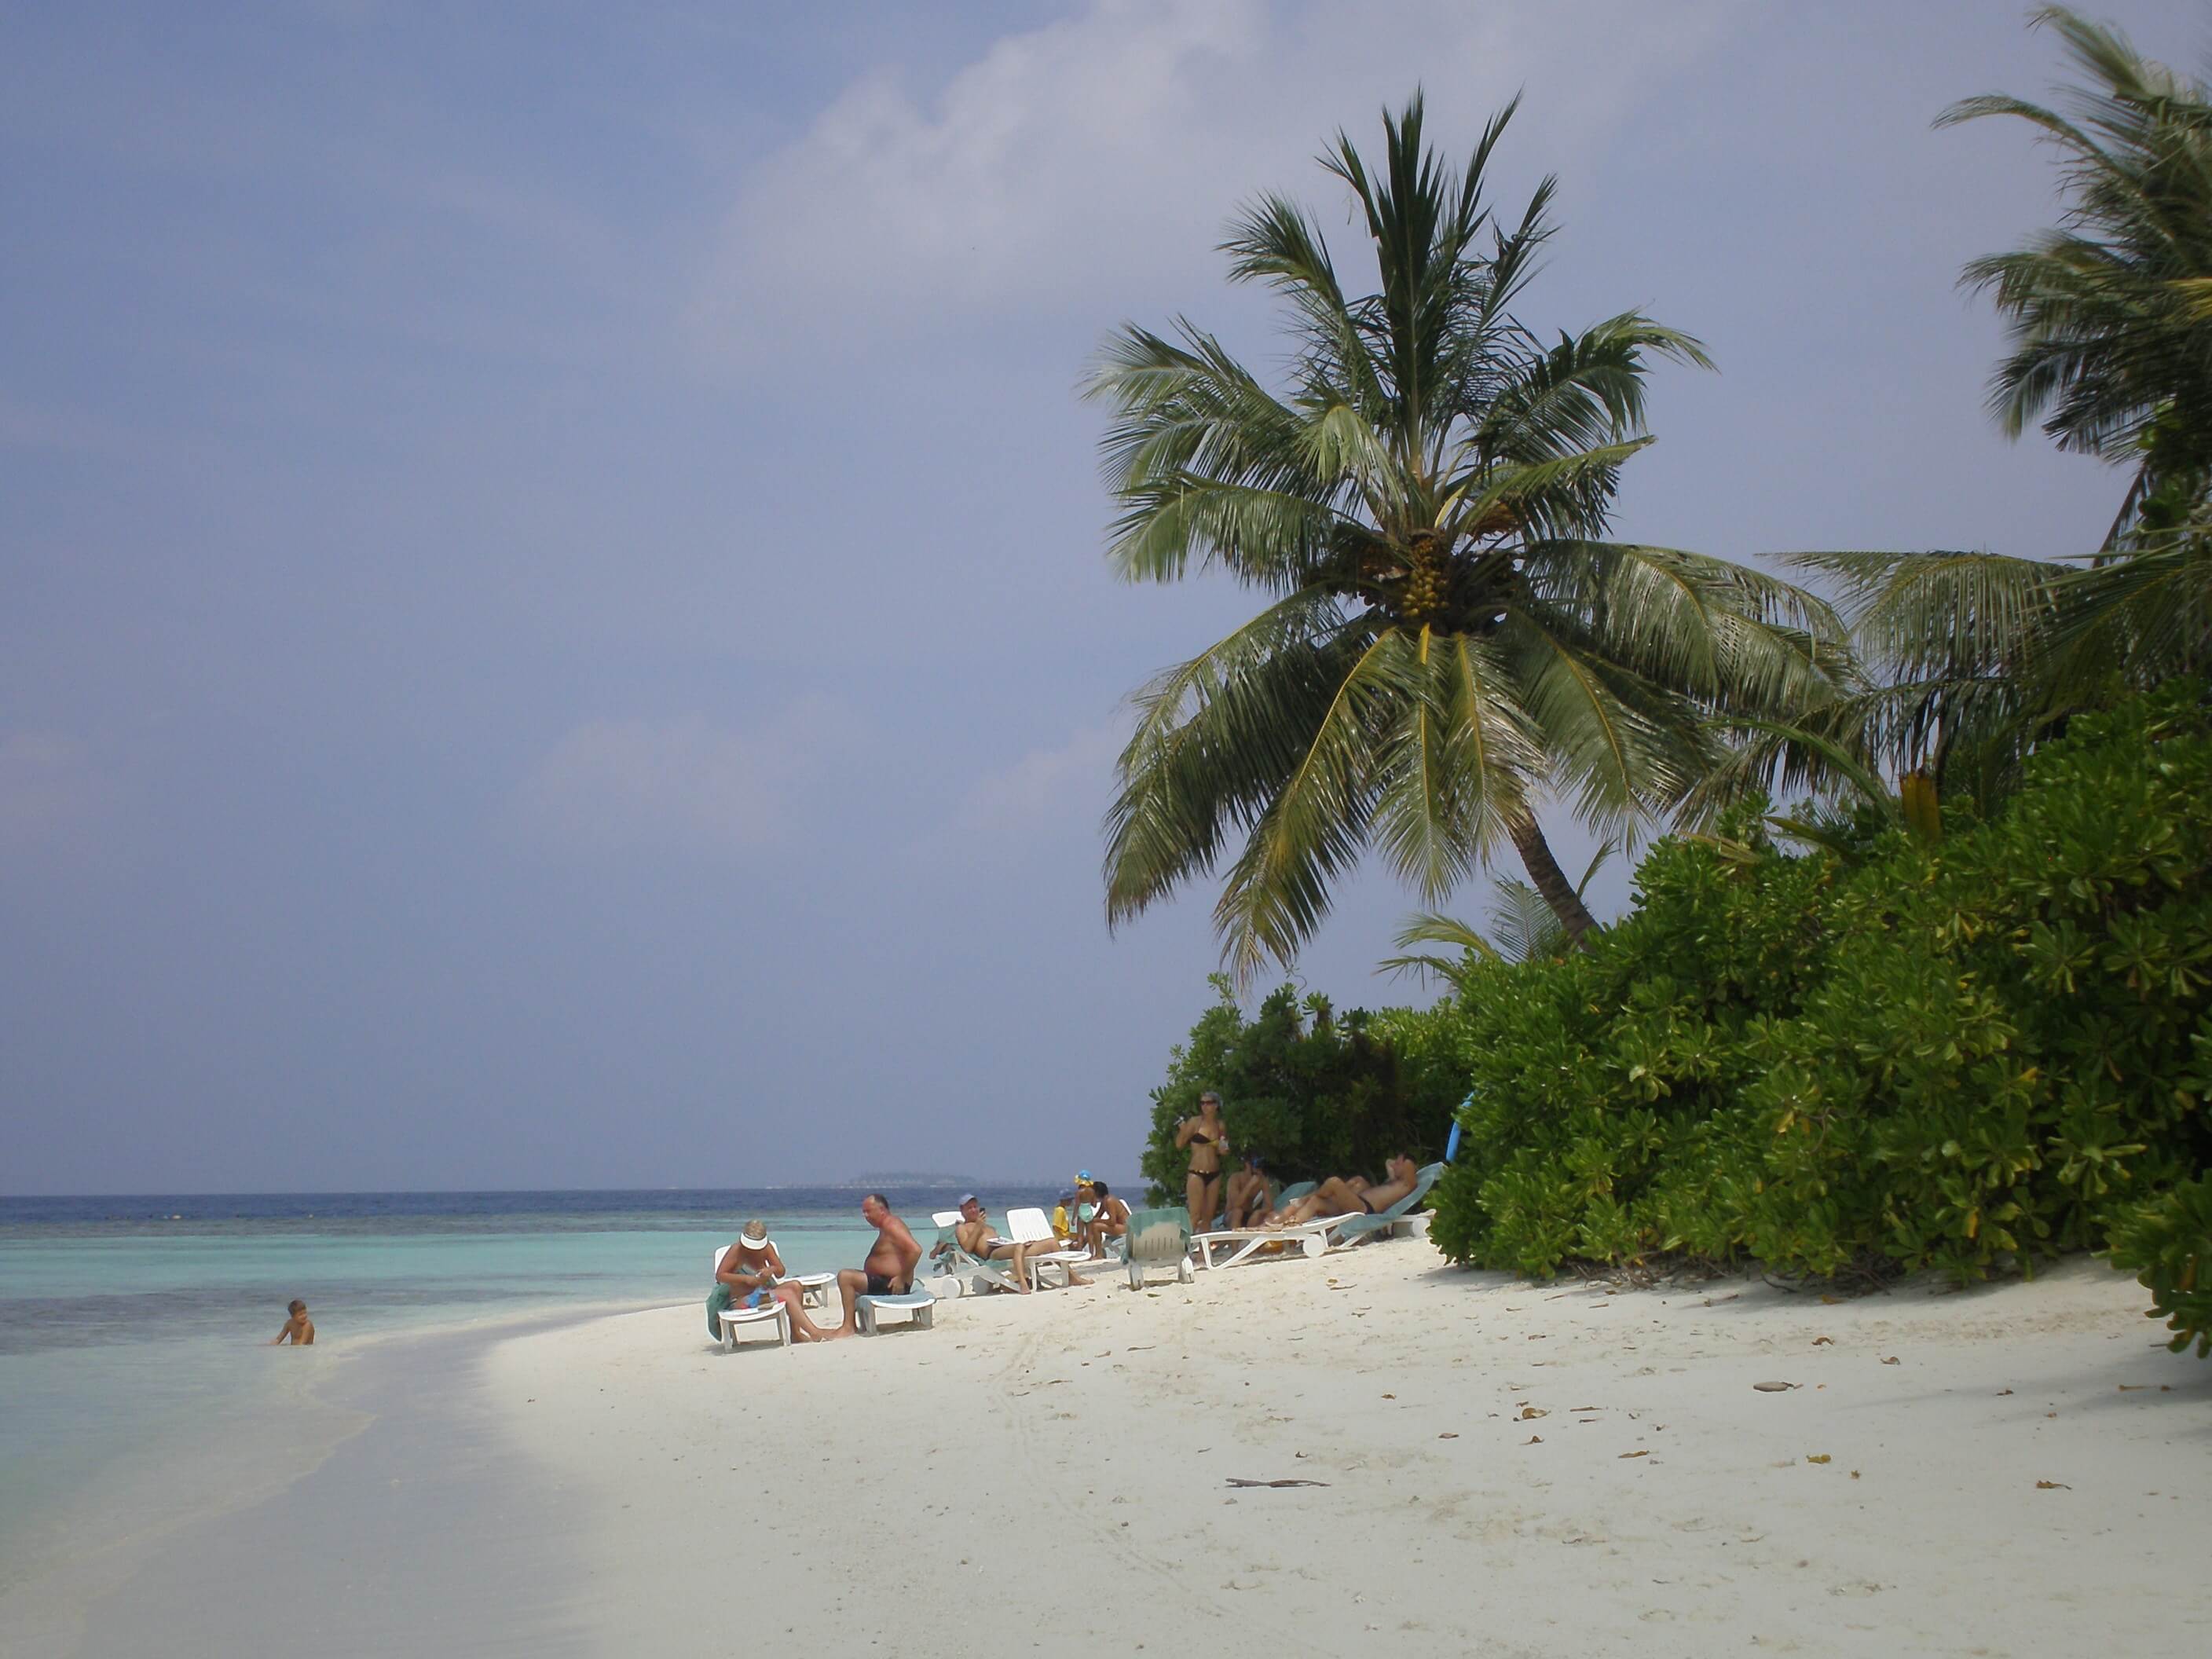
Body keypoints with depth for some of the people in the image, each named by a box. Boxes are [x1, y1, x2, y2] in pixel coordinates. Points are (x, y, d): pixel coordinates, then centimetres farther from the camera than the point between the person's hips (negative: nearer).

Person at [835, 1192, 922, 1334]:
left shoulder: (891, 1225, -16)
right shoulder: (886, 1225, 16)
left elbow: (916, 1250, -29)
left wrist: (902, 1278, -24)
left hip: (889, 1285, -12)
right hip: (883, 1281, 12)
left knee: (845, 1276, -21)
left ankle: (848, 1327, -19)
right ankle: (853, 1326, 24)